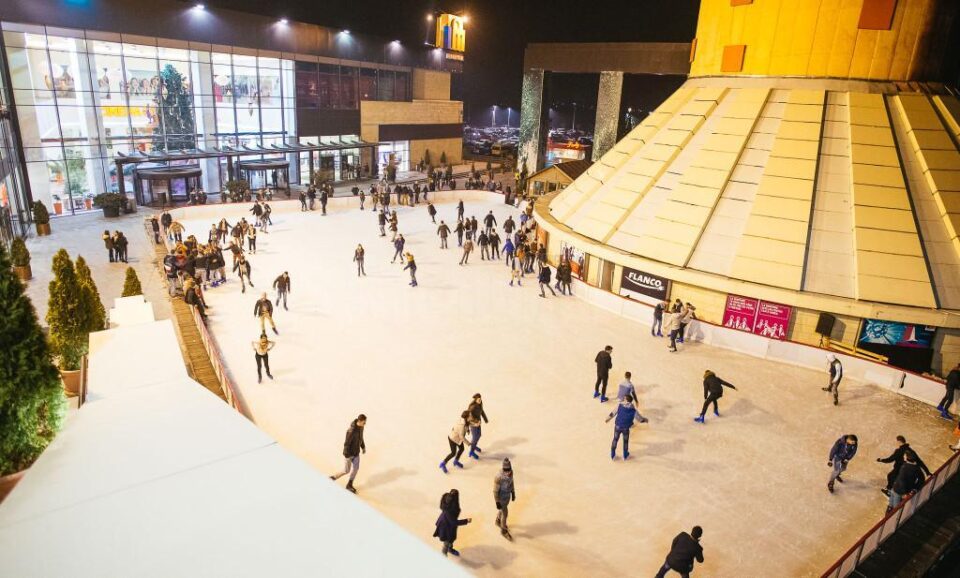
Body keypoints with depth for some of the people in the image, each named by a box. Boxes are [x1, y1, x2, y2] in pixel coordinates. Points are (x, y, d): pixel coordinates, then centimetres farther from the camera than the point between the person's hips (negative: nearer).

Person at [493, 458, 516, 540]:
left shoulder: (510, 473, -18)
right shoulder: (498, 477, -38)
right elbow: (495, 490, -25)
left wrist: (513, 493, 12)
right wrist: (497, 502, -18)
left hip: (508, 495, 6)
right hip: (501, 497, -6)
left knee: (503, 509, 29)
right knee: (505, 513, 10)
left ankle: (498, 521, 58)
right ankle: (504, 531, 36)